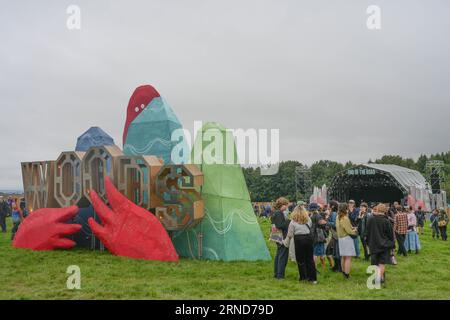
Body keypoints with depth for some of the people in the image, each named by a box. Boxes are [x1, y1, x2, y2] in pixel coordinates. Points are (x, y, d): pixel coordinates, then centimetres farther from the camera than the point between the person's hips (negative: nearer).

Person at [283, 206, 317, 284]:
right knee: (310, 258, 9)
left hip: (299, 240, -3)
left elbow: (290, 235, -3)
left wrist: (286, 243, 9)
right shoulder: (308, 219, 3)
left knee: (300, 259, 9)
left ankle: (303, 277, 12)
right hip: (309, 238, 3)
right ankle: (313, 278, 12)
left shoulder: (293, 222, -6)